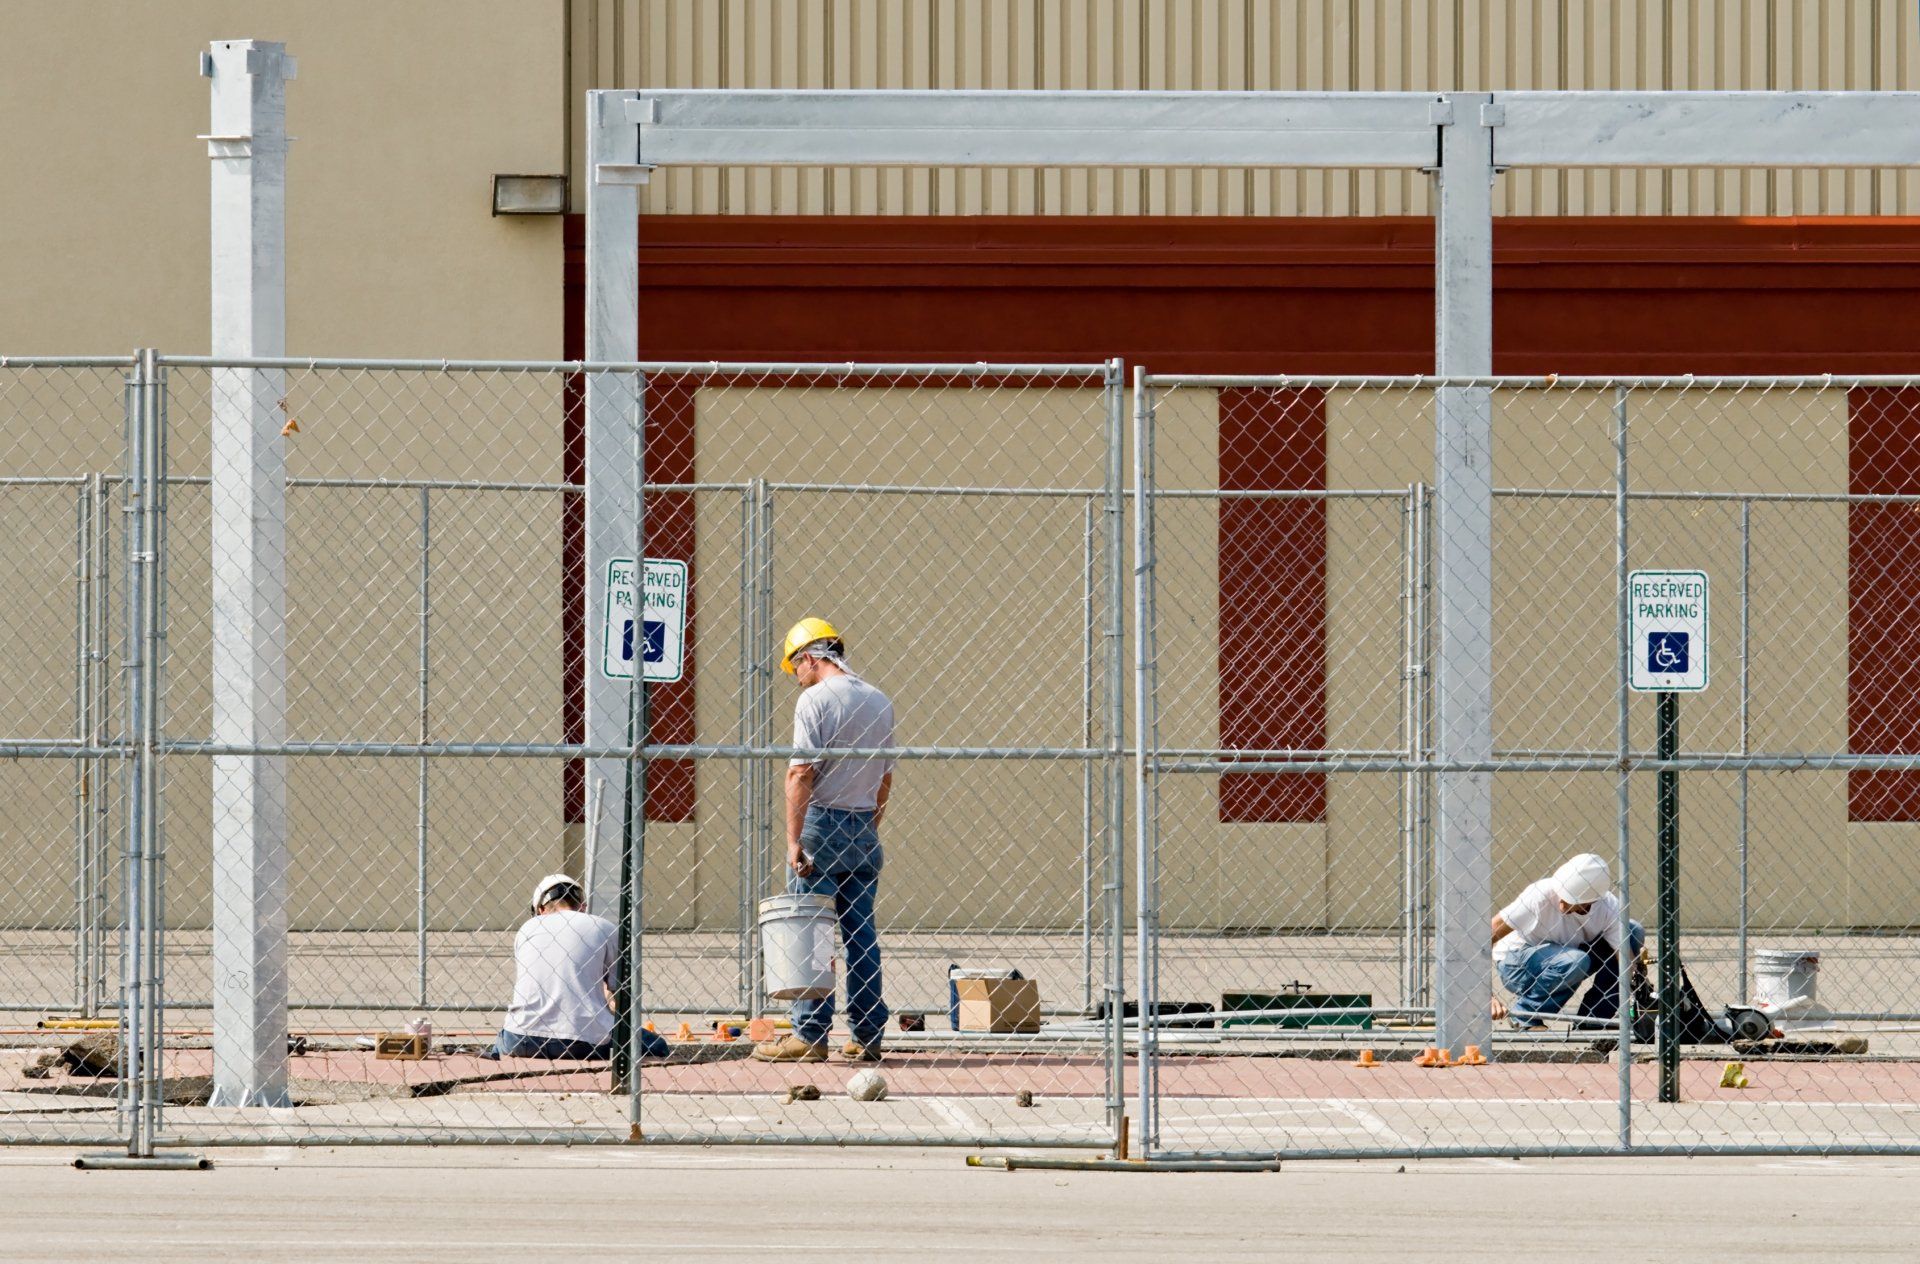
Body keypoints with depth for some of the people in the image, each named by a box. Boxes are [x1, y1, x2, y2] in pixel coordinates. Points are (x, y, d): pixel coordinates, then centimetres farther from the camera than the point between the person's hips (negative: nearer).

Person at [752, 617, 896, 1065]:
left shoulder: (815, 699, -9)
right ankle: (867, 1036, 8)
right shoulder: (879, 702, 11)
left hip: (822, 823, -6)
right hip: (864, 827, 6)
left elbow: (801, 774, -16)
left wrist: (793, 839, -17)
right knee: (862, 934, 9)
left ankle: (809, 1035, -6)